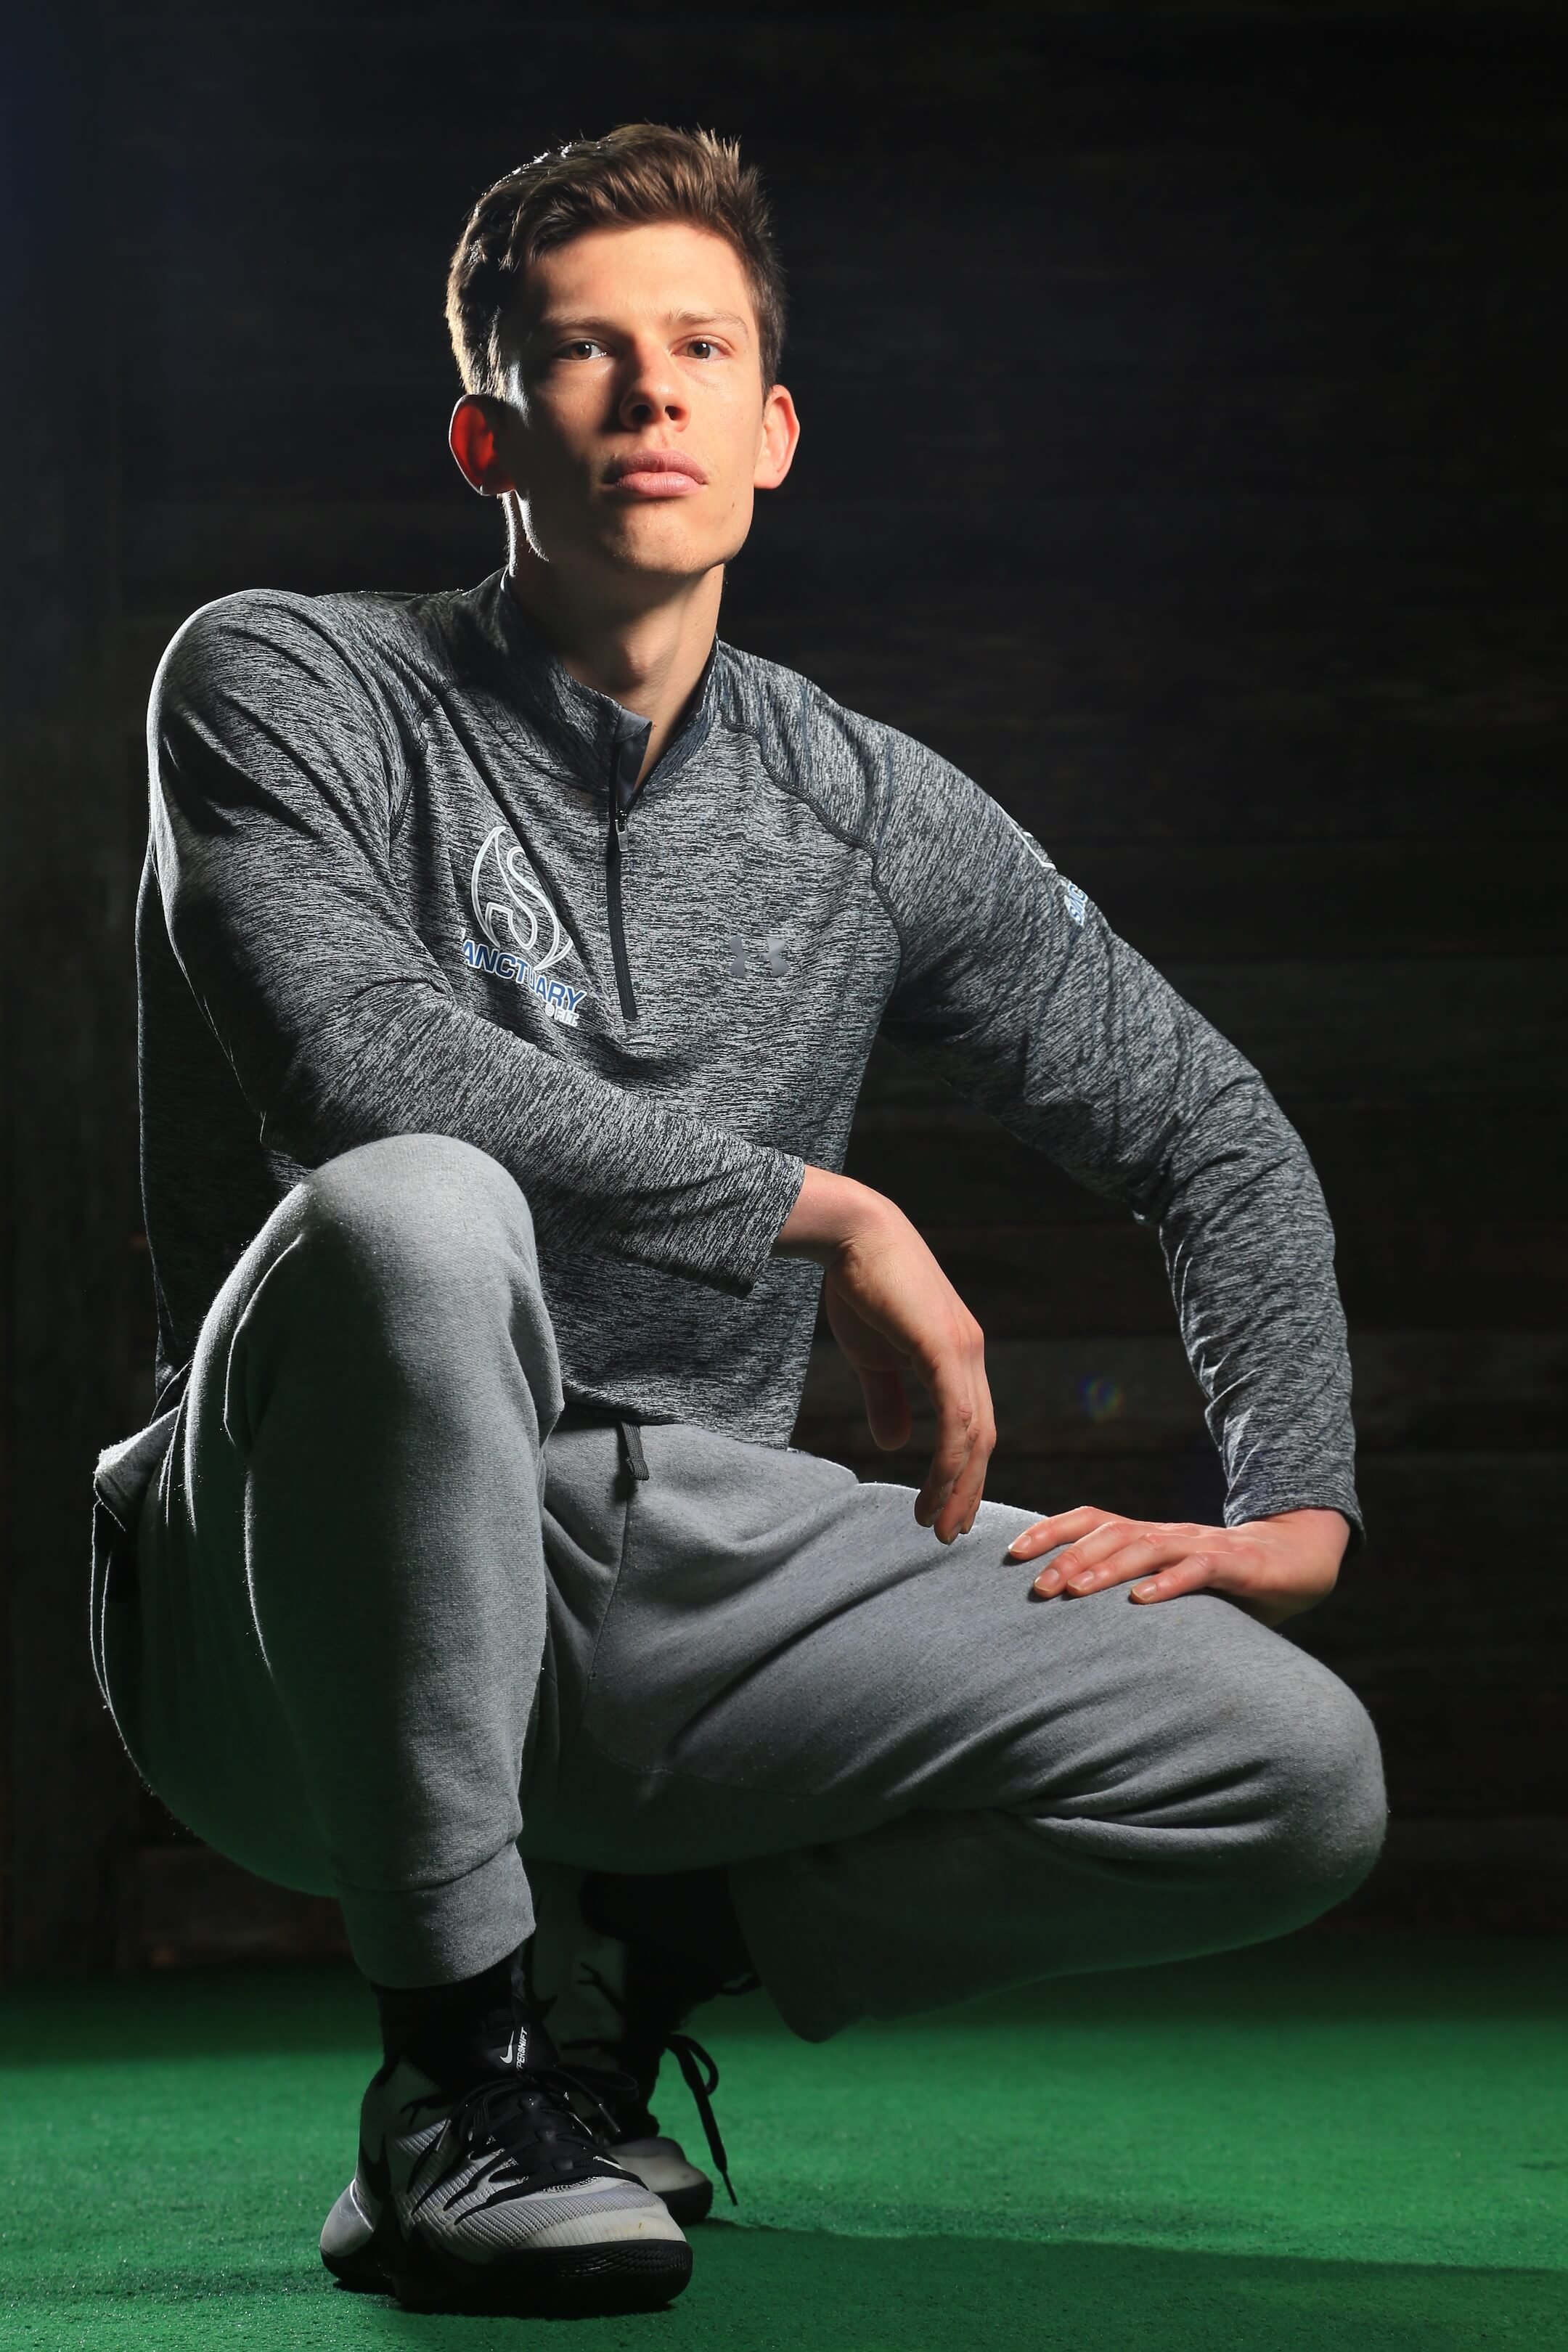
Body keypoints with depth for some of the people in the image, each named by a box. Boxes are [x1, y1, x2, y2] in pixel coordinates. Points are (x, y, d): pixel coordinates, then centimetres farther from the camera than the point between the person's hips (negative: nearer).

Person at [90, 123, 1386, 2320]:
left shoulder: (871, 816, 10)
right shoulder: (282, 686, -2)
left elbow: (1210, 1132, 20)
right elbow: (363, 1067, -21)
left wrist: (1297, 1508, 5)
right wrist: (828, 1212, -17)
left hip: (693, 1559, 4)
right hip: (300, 1599, -4)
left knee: (1297, 1773, -13)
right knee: (420, 1214, -38)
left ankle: (629, 1953, 8)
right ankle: (458, 2066, -25)